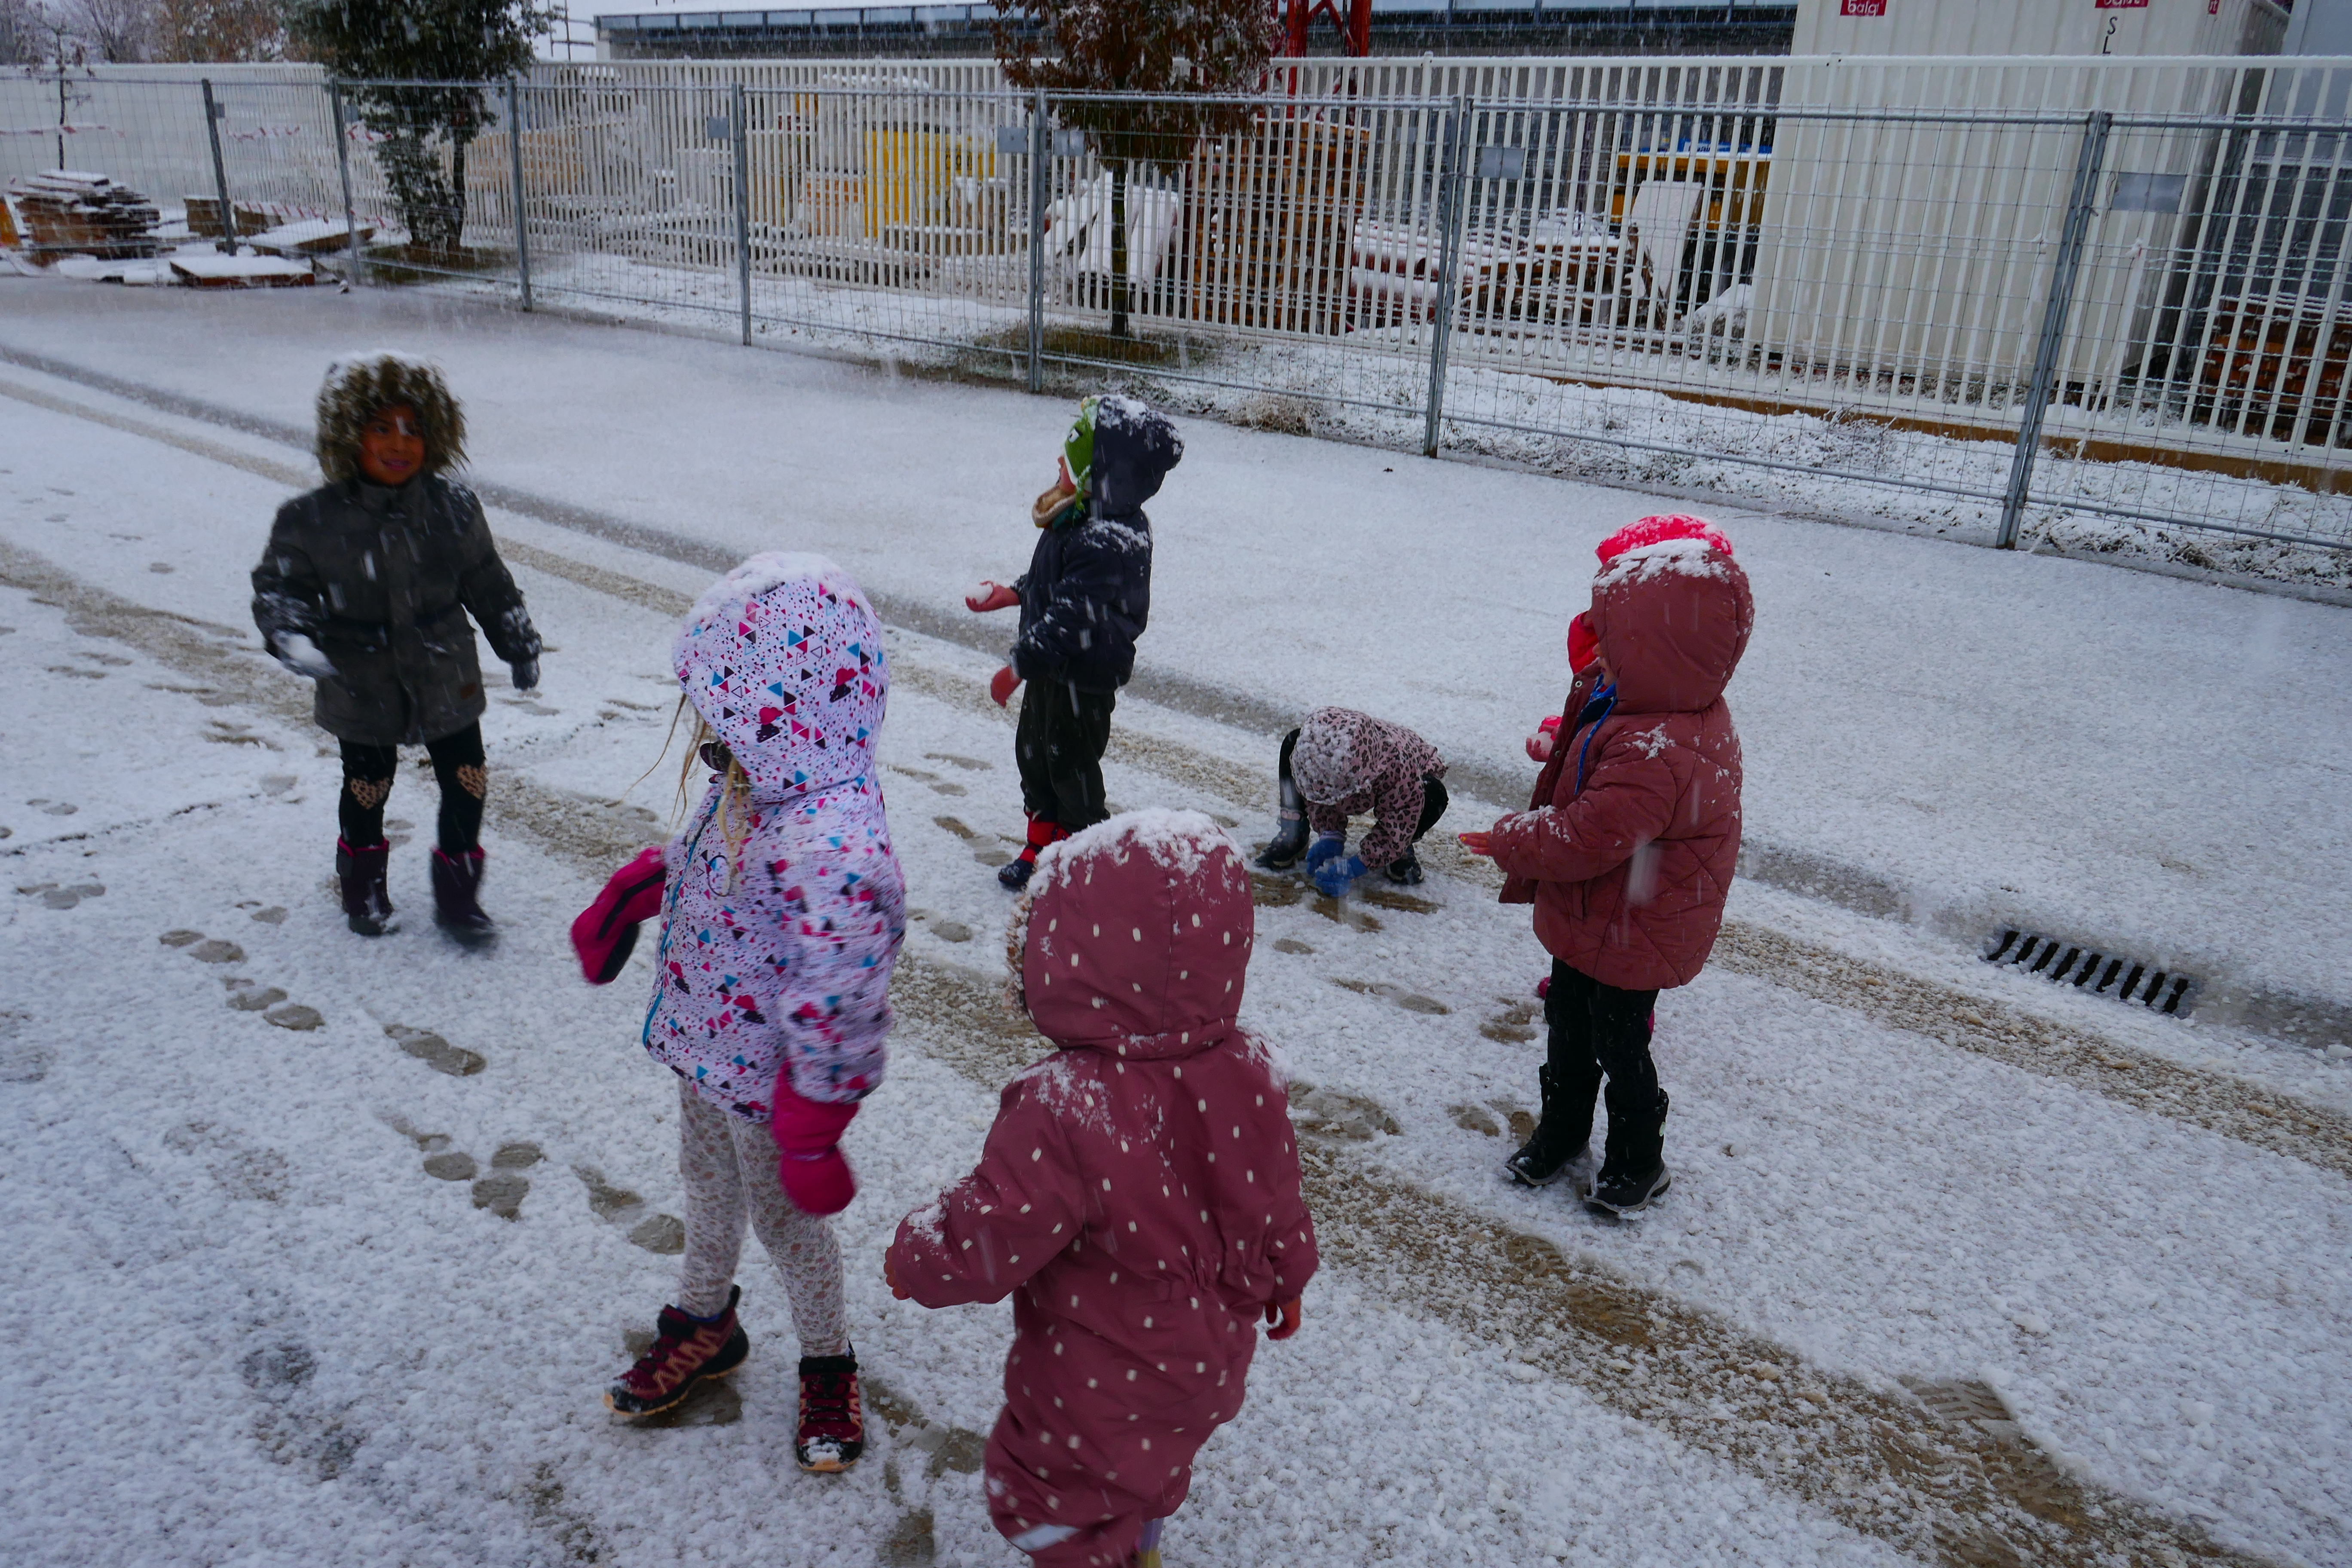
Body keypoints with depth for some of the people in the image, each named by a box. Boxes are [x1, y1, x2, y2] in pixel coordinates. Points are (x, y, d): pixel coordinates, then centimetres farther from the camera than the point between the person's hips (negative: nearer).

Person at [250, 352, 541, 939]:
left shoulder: (453, 507, -5)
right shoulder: (312, 520, -12)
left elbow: (488, 583, 7)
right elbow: (277, 586, -3)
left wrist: (519, 643, 12)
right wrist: (291, 636, -23)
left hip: (447, 679, 2)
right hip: (363, 688, -1)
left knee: (466, 784, 4)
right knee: (366, 789, 15)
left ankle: (457, 891, 24)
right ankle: (364, 885, 40)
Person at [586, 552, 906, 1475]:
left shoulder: (834, 846, -39)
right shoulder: (753, 781, -10)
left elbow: (836, 1011, -32)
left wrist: (811, 1138, -24)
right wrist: (630, 892, 15)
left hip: (769, 1079, -8)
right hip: (706, 1043, 8)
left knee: (783, 1218, 15)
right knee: (705, 1183, 28)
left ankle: (828, 1364, 43)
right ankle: (702, 1326, 55)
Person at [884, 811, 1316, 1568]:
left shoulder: (1062, 1114, -38)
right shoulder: (1250, 1071, -17)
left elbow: (981, 1248, -27)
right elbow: (1279, 1200, -1)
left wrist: (914, 1251, -4)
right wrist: (1285, 1279, 19)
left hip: (1100, 1389, -7)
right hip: (1212, 1364, 7)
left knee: (1043, 1492, 23)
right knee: (1147, 1474, 35)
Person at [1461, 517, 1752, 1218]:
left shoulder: (1654, 755, -37)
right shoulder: (1685, 714, -3)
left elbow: (1585, 840, -32)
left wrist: (1507, 840, -18)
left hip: (1626, 941, -9)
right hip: (1591, 924, 9)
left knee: (1618, 1046, 12)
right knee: (1569, 1029, 23)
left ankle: (1638, 1164, 35)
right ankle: (1561, 1134, 43)